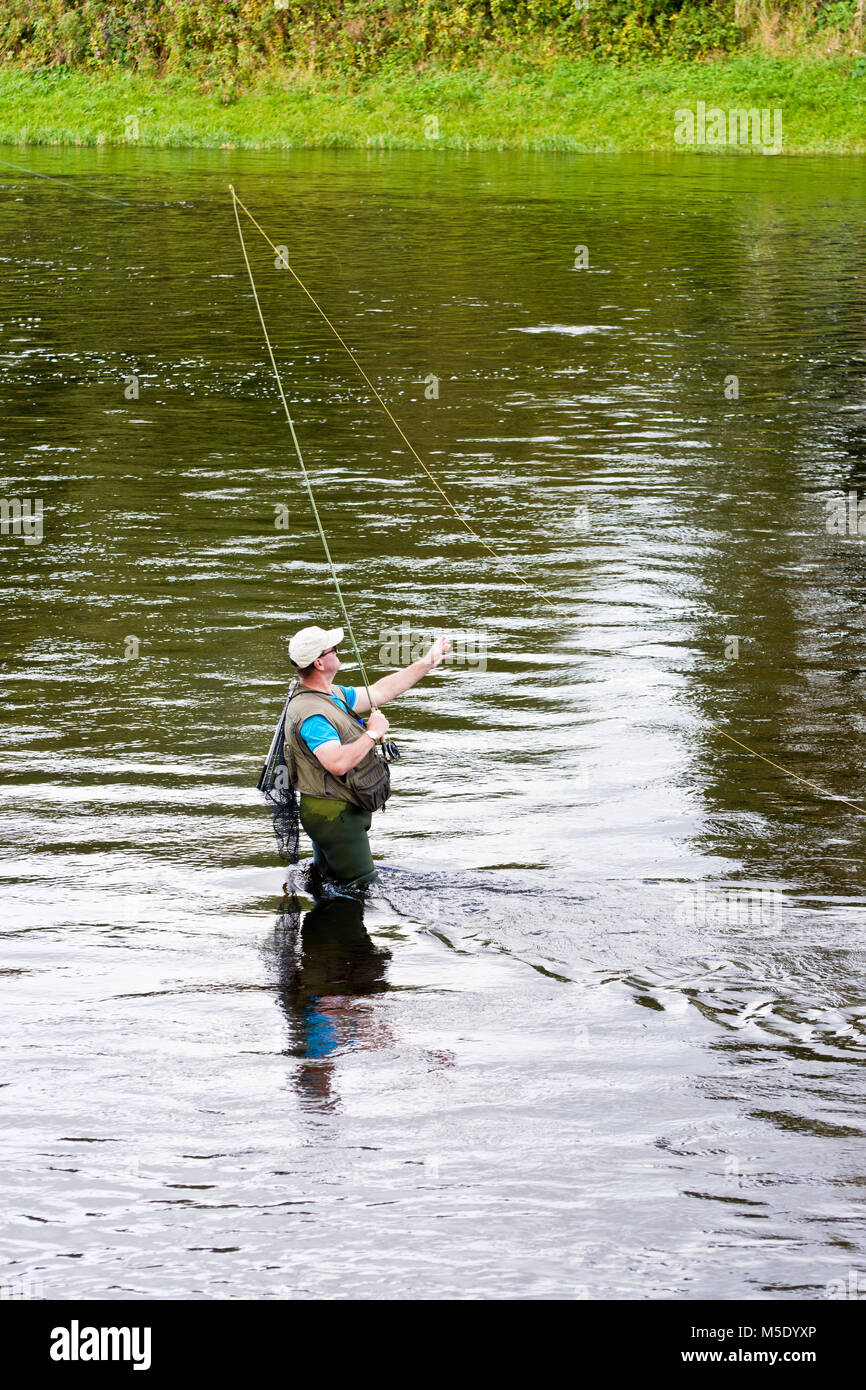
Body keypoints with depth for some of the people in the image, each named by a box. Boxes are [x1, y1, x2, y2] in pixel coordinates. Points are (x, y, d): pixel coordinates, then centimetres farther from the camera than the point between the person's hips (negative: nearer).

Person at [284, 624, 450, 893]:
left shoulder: (333, 695, 8)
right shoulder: (310, 714, -26)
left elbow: (380, 692, 17)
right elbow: (339, 763, -37)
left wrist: (427, 663, 19)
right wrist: (373, 733, -23)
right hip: (334, 816, -10)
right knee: (363, 890, -4)